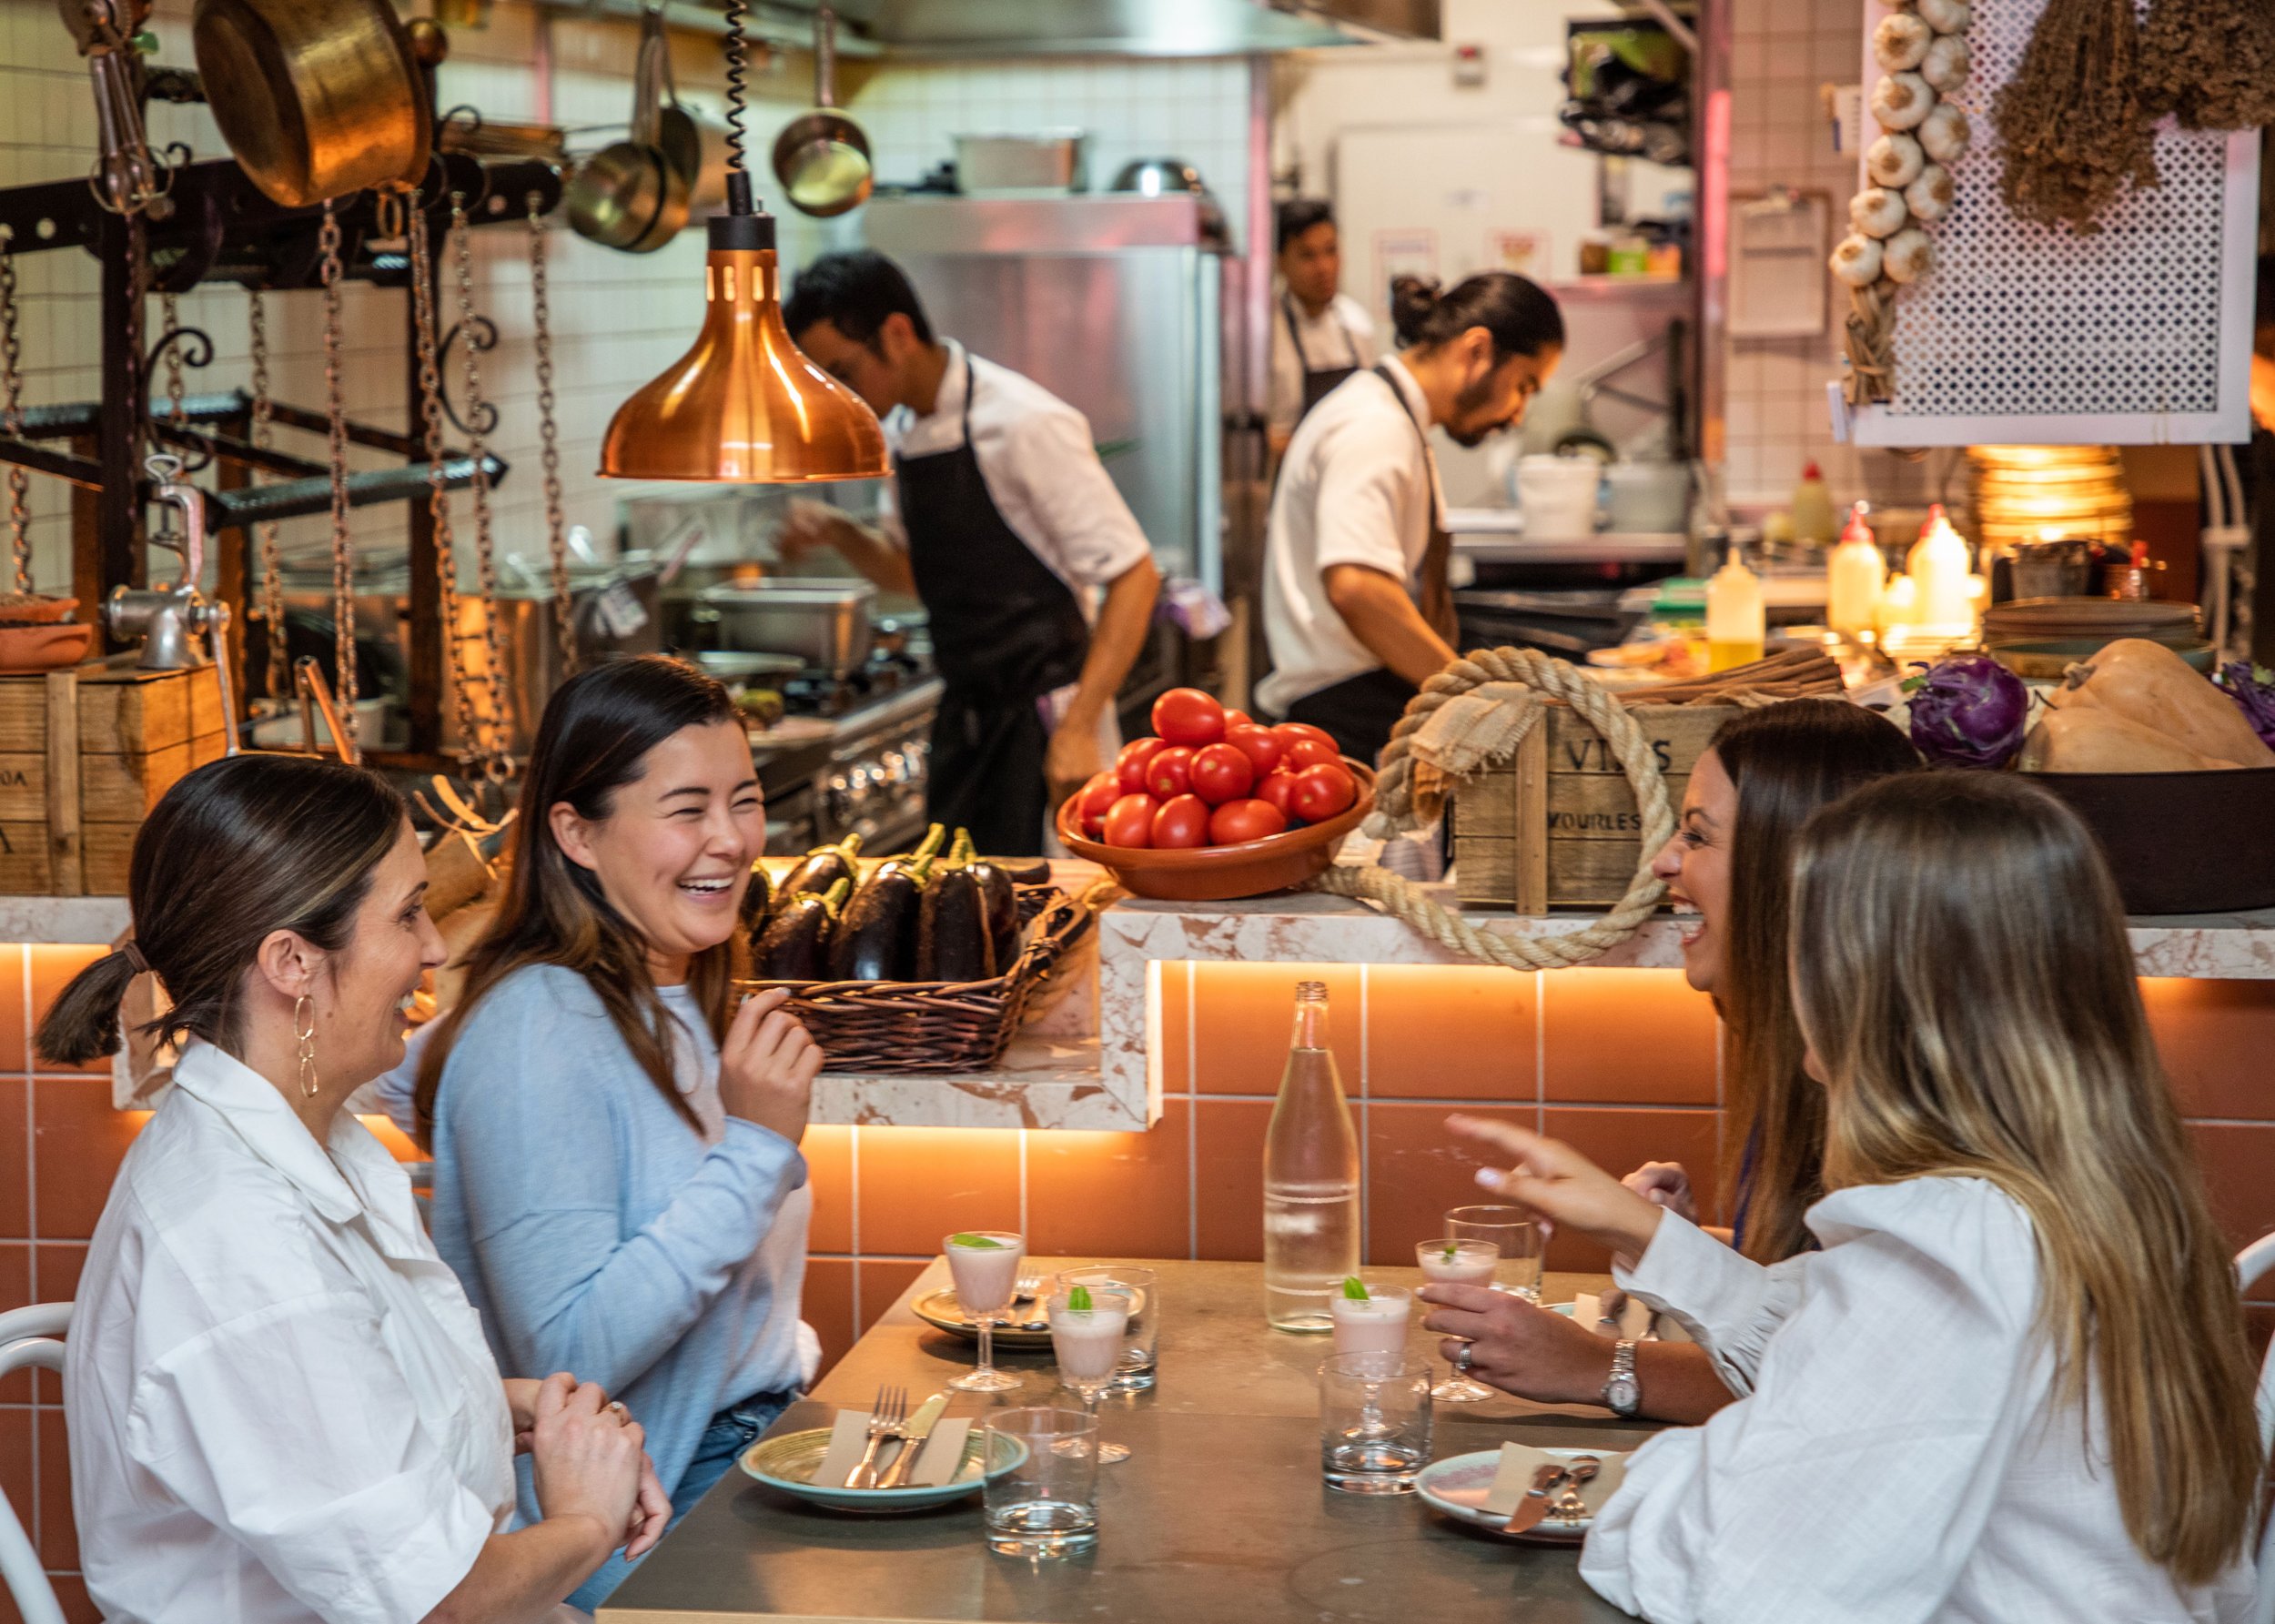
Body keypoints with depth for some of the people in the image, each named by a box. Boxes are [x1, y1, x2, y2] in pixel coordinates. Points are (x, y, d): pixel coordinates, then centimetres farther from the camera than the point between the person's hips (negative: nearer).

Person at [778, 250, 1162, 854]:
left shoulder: (1025, 424, -18)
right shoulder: (900, 434, 7)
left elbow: (1134, 576, -18)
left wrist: (1079, 728, -24)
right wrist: (837, 532, 0)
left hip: (1044, 713, -8)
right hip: (966, 714, 8)